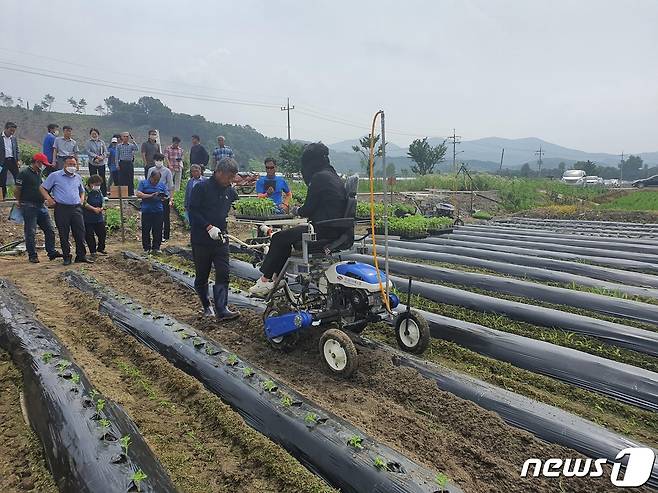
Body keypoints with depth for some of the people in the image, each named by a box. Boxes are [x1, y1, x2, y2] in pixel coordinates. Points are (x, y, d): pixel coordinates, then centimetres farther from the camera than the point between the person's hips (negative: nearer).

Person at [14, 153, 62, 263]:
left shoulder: (39, 173, 15)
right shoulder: (24, 173, -8)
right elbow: (17, 191, -6)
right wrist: (20, 202, 3)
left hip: (41, 205, 7)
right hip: (29, 207, -7)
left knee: (50, 230, 6)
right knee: (30, 232, 0)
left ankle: (51, 252, 13)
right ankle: (32, 255, 6)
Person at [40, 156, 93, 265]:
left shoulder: (78, 177, 18)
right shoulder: (55, 176, 4)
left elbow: (82, 190, 33)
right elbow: (42, 188, 6)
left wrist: (82, 199, 14)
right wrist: (49, 199, -8)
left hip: (76, 208, 4)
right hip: (61, 208, -3)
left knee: (80, 232, 0)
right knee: (64, 234, 1)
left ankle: (81, 255, 8)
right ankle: (66, 257, 10)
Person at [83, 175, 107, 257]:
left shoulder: (99, 191, 10)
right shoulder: (85, 191, -11)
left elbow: (103, 202, 11)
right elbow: (84, 203, -19)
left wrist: (101, 208, -9)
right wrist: (94, 209, -20)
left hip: (99, 217, 6)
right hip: (88, 219, -6)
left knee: (103, 233, 7)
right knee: (89, 235, 0)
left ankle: (100, 248, 27)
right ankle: (92, 251, 14)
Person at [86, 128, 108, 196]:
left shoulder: (102, 142, 8)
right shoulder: (89, 142, 5)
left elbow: (106, 152, 4)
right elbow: (88, 152, -4)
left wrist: (101, 158, -12)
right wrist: (97, 156, -16)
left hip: (101, 163, 0)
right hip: (92, 163, 0)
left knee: (102, 179, -1)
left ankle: (104, 195, 2)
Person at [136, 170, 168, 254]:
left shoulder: (162, 185, 13)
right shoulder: (143, 183, 4)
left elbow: (166, 196, 12)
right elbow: (138, 194, -6)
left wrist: (163, 197, -12)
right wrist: (150, 196, -16)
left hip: (158, 211, 2)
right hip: (146, 211, -2)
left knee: (158, 231, 2)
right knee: (146, 230, 2)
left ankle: (156, 248, 11)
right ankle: (147, 248, 11)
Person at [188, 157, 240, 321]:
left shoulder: (230, 191, 7)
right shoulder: (202, 187, -9)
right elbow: (193, 211, -12)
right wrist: (208, 227, -21)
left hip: (221, 238, 4)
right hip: (201, 239, -3)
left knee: (223, 274, -7)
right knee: (202, 275, 9)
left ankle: (221, 310, -9)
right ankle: (206, 307, 28)